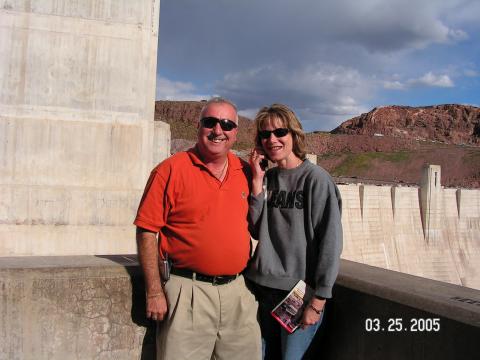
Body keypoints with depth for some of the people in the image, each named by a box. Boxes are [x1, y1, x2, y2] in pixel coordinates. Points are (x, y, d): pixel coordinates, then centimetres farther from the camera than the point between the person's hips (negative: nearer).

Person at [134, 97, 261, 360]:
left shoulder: (245, 172, 7)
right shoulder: (172, 169, -7)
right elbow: (146, 231, -8)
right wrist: (154, 292, -10)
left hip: (238, 291, 5)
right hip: (189, 291, -4)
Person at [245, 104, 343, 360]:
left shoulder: (315, 179, -11)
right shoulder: (266, 178, 6)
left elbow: (330, 240, -13)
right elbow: (256, 230, 1)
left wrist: (319, 299, -15)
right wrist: (257, 182, -7)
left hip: (300, 290, -5)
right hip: (264, 285, 5)